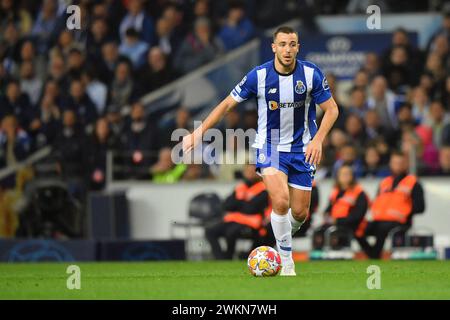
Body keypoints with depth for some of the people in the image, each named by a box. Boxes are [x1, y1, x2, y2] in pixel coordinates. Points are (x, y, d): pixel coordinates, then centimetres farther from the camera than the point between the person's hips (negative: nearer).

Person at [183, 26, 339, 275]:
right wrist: (199, 131, -10)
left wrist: (317, 140, -17)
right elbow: (227, 104, -4)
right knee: (280, 201, -24)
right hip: (269, 147, -2)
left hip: (302, 149, 2)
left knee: (299, 213, 2)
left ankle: (285, 234, 38)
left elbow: (331, 109, -2)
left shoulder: (311, 74, -11)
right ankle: (286, 260, -8)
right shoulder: (259, 76, -13)